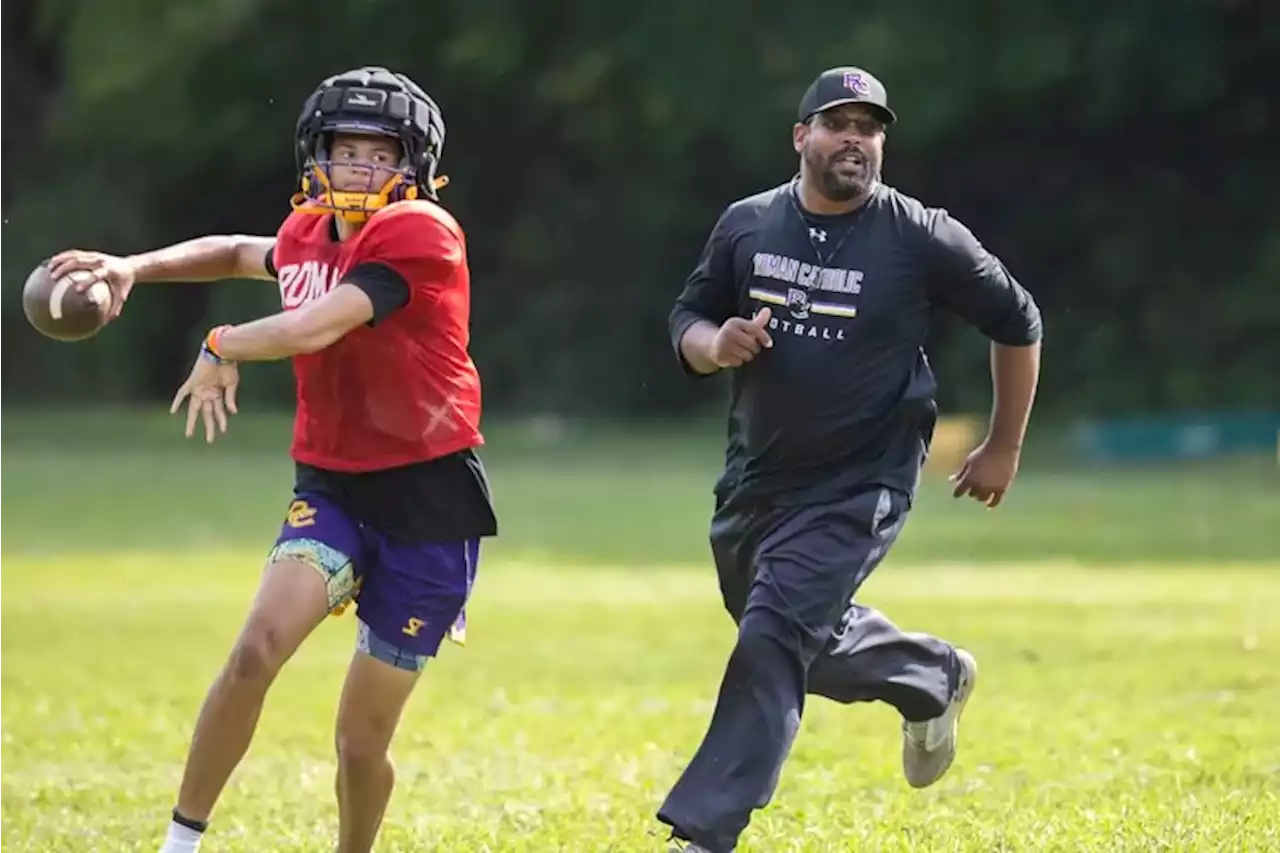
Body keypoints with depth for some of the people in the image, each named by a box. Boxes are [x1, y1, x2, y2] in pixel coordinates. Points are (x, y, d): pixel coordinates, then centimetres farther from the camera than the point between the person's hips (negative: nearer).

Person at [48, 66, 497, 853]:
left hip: (428, 497, -4)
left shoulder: (418, 233, -15)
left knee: (362, 742, 1)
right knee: (259, 647, -22)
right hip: (334, 485, 4)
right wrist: (134, 270, 18)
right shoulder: (308, 236, 8)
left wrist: (223, 350, -8)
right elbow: (239, 254, 31)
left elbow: (321, 326, -24)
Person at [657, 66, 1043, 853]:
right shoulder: (747, 226, -1)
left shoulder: (921, 238, -11)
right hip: (755, 483, 6)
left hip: (858, 489, -6)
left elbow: (1017, 323, 0)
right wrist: (716, 347, -15)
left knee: (773, 642, -17)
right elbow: (689, 318, 10)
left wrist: (1005, 449, 5)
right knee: (803, 645, 19)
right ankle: (932, 679, 46)